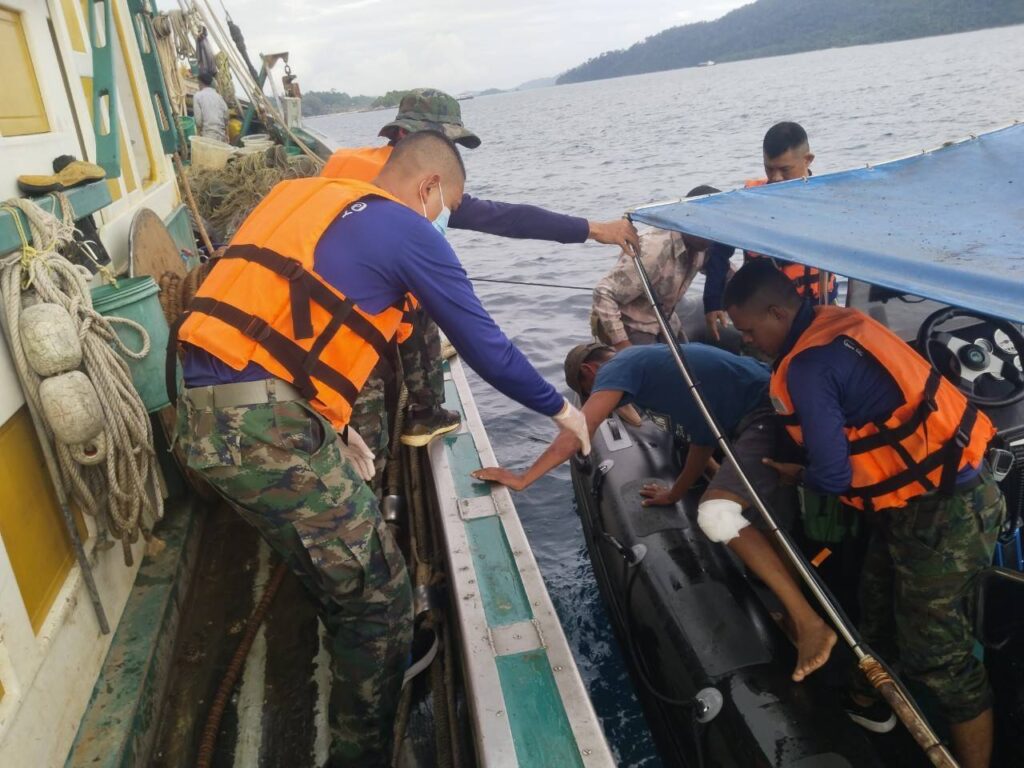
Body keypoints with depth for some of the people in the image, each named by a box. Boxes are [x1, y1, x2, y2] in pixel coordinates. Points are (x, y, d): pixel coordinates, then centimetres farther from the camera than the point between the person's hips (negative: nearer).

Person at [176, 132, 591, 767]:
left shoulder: (312, 202, 23)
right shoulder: (412, 233, -2)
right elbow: (484, 344, 3)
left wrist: (335, 428, 26)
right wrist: (560, 408, 18)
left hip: (210, 416, 9)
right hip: (264, 427, -9)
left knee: (349, 583, 24)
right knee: (379, 600, 5)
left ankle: (373, 688, 41)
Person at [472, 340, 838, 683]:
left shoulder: (618, 367, -2)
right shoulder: (651, 360, 25)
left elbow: (577, 433, -10)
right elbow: (704, 433, 28)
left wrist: (521, 479, -4)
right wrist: (676, 493, 34)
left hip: (769, 417, -10)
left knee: (716, 515, -22)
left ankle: (810, 625, -14)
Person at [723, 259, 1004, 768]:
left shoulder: (808, 366, -23)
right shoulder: (835, 324, 4)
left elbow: (833, 476, -21)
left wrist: (795, 475, -2)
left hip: (940, 514, -10)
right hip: (942, 490, 10)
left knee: (938, 654, 3)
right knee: (878, 602, 26)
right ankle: (868, 701, 48)